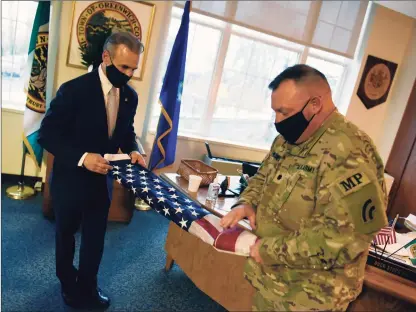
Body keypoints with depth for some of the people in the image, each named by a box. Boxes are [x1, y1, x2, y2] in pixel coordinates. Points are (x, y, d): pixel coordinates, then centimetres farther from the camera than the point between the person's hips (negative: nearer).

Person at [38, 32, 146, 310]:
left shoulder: (130, 96, -3)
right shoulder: (74, 89, -20)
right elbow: (48, 134, -18)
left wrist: (132, 151, -11)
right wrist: (82, 157, -31)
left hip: (102, 179, 4)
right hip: (71, 179, -4)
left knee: (96, 237, 15)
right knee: (66, 234, 20)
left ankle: (88, 287, 39)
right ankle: (68, 284, 46)